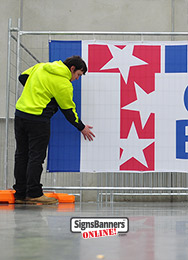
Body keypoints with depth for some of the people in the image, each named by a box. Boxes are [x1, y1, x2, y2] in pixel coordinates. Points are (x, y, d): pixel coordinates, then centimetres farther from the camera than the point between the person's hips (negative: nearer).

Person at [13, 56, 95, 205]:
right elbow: (68, 110, -2)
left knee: (21, 154, 10)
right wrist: (82, 128, 10)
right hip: (38, 120, -8)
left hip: (20, 113, 8)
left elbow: (23, 77, 20)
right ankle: (34, 194, 0)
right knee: (36, 156, -2)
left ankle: (20, 194, 15)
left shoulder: (41, 67, 11)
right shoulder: (64, 85, -10)